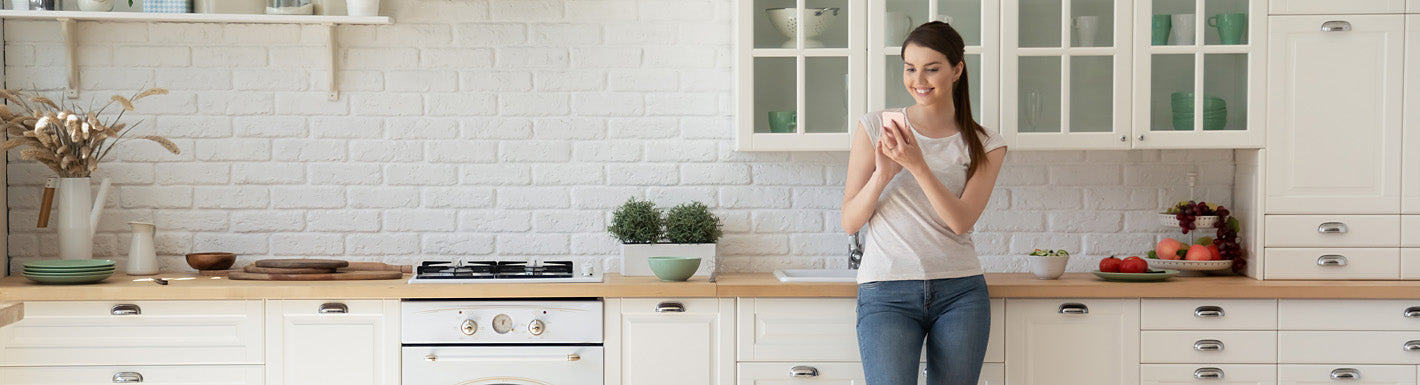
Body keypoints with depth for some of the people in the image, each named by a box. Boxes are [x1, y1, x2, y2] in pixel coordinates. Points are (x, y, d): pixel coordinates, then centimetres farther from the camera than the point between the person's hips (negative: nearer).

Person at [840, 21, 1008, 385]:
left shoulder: (985, 146, 7)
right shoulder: (875, 127, 5)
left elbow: (961, 221, -8)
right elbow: (850, 222, 3)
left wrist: (917, 165, -19)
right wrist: (882, 174, -14)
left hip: (960, 291, 2)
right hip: (886, 292, -2)